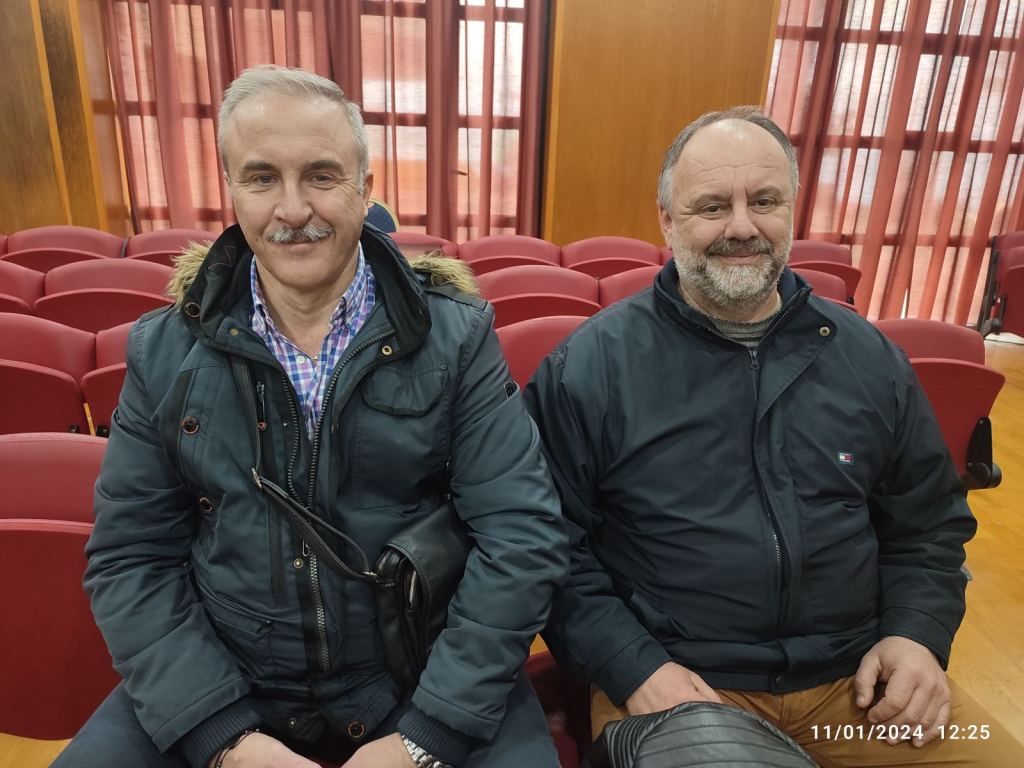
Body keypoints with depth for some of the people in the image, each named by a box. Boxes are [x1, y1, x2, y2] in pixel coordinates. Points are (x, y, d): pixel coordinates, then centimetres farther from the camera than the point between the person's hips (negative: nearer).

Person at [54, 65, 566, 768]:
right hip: (213, 687, 2)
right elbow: (130, 558, -1)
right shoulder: (163, 352, -1)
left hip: (426, 682, -1)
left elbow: (522, 536, -12)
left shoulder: (457, 337, -8)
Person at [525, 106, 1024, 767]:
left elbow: (928, 521, 14)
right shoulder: (590, 365, -9)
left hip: (859, 681, 4)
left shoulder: (869, 357, 4)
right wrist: (632, 668, -16)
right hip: (675, 685, -3)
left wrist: (917, 634, 0)